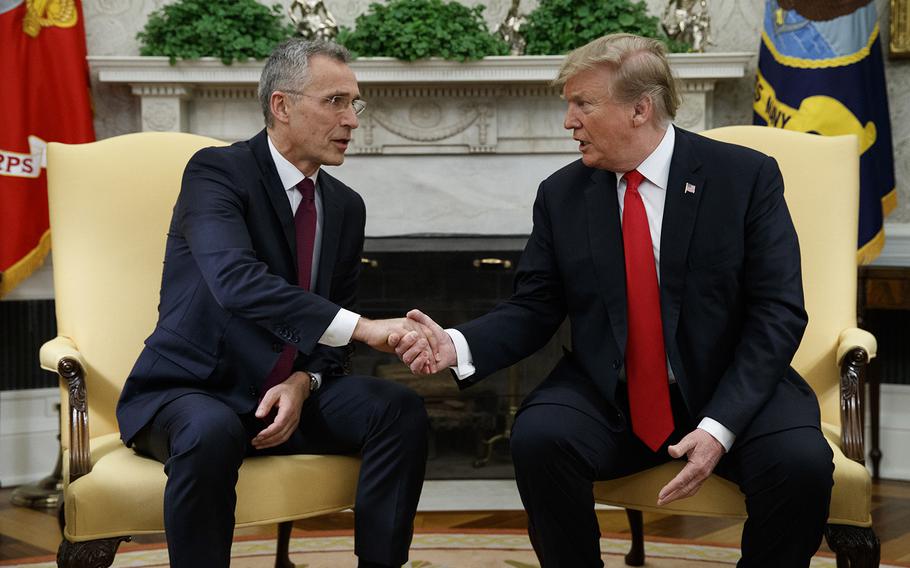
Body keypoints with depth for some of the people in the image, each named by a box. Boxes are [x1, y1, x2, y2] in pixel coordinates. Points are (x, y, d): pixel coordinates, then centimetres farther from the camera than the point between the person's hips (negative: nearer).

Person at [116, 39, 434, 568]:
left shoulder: (346, 205, 8)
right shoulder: (216, 171, -13)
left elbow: (333, 324, 11)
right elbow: (237, 282, -32)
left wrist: (303, 382, -12)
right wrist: (364, 327, -39)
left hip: (292, 390, 6)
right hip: (193, 391, -6)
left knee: (400, 409, -17)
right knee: (213, 431, -38)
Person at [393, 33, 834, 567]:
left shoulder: (747, 176, -5)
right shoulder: (562, 194, 3)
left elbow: (777, 313, -9)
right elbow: (533, 309, 5)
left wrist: (719, 426, -20)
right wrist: (458, 345, -17)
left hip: (729, 389, -1)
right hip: (607, 397, 2)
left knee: (800, 462, -29)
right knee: (537, 439, -28)